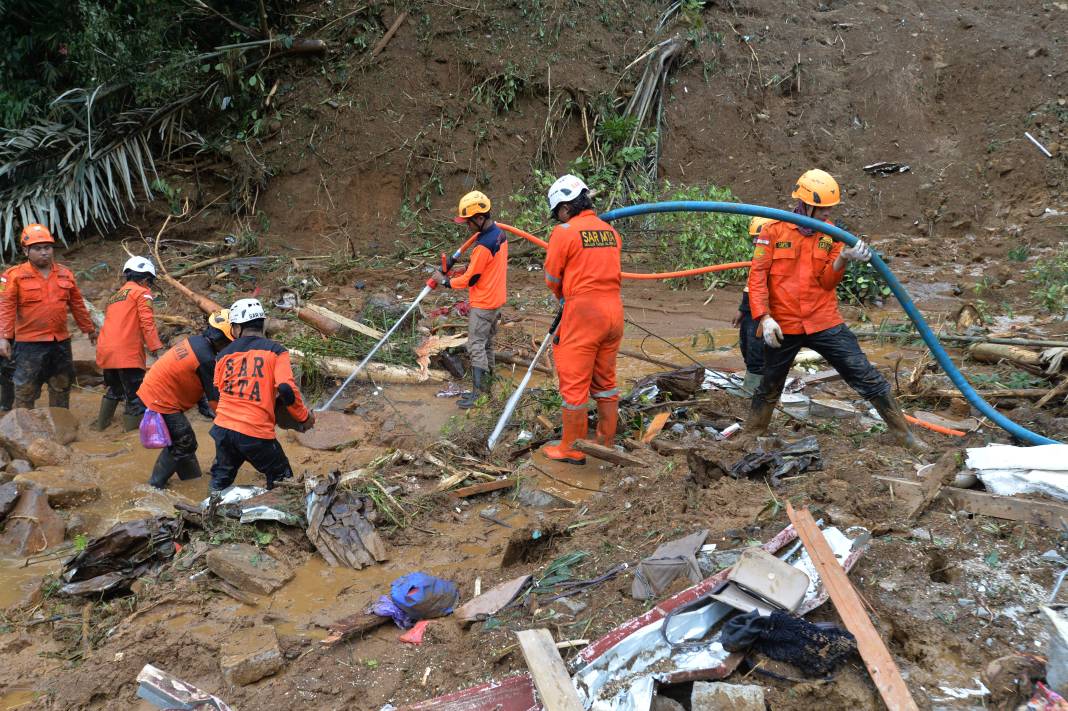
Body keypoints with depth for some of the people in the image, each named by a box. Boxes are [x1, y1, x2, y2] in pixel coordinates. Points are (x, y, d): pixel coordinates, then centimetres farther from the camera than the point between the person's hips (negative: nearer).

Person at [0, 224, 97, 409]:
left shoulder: (66, 274, 7)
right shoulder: (15, 276, -6)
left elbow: (77, 305, 15)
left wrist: (89, 329, 20)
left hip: (61, 343, 5)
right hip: (29, 345, -4)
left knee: (61, 388, 15)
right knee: (25, 393, -1)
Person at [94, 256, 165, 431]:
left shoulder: (114, 297, 25)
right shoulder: (141, 292, 1)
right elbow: (147, 322, -12)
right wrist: (156, 347, -15)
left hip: (104, 351, 8)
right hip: (127, 353, -8)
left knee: (114, 390, 29)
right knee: (136, 397, -3)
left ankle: (102, 423, 40)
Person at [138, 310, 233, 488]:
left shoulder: (194, 341, 3)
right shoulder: (206, 359, -23)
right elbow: (214, 398, -15)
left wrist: (201, 402, 11)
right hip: (161, 401, -9)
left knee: (184, 441, 17)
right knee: (183, 444, -1)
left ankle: (193, 479, 27)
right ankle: (156, 485, 8)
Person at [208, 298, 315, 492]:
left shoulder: (224, 354, 10)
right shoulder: (276, 350, -3)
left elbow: (218, 391, 18)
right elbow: (286, 389, -15)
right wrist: (305, 417, -2)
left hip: (223, 428, 4)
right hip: (256, 433, -4)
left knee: (221, 479, 25)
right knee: (280, 481, 15)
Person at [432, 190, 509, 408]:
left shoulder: (483, 245, -26)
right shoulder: (500, 234, 2)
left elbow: (470, 280, -18)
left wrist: (444, 281, -5)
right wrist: (467, 268, 8)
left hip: (483, 304, -9)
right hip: (497, 299, 9)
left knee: (476, 346, -4)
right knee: (487, 343, 18)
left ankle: (478, 393, -3)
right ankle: (486, 384, 27)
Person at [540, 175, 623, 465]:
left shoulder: (564, 232, -9)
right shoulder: (611, 232, 10)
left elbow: (552, 278, -1)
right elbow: (607, 272, 11)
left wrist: (563, 297, 19)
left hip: (583, 313, -7)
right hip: (614, 311, 7)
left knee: (574, 383, 3)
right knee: (605, 381, 17)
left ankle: (572, 449, 11)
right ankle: (606, 443, 26)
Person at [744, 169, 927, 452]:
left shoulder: (831, 234, 4)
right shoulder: (774, 230, -5)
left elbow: (827, 282, -2)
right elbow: (758, 275, -7)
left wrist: (842, 259, -22)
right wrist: (764, 317, -16)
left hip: (824, 322, 2)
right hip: (782, 327, -2)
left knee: (866, 377, 0)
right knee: (769, 388, 15)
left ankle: (903, 434, 11)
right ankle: (751, 437, 35)